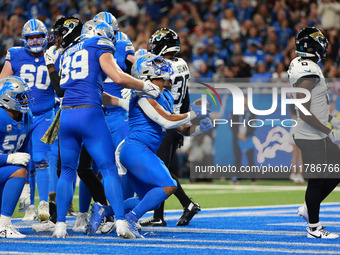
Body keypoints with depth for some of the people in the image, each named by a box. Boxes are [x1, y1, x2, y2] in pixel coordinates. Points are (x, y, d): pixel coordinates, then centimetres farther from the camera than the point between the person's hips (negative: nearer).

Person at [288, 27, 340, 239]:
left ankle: (308, 209, 25)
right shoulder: (308, 73, -21)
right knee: (317, 180, -1)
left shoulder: (306, 67, 11)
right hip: (311, 137, -10)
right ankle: (313, 227, 10)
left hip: (318, 135, 10)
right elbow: (304, 113, -24)